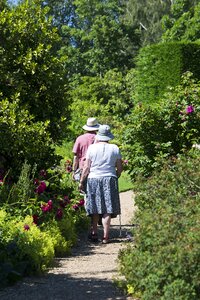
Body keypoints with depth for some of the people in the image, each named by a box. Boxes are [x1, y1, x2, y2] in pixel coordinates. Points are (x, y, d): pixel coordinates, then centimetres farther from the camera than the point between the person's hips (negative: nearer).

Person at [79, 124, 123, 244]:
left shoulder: (92, 148, -1)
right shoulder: (115, 148, 2)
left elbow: (87, 168, -1)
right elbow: (120, 168, 4)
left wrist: (81, 181, 7)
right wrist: (115, 177, 22)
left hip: (94, 179, 0)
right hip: (109, 179, 0)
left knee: (95, 208, 11)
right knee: (108, 209, 1)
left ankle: (94, 233, 14)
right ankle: (106, 236, -1)